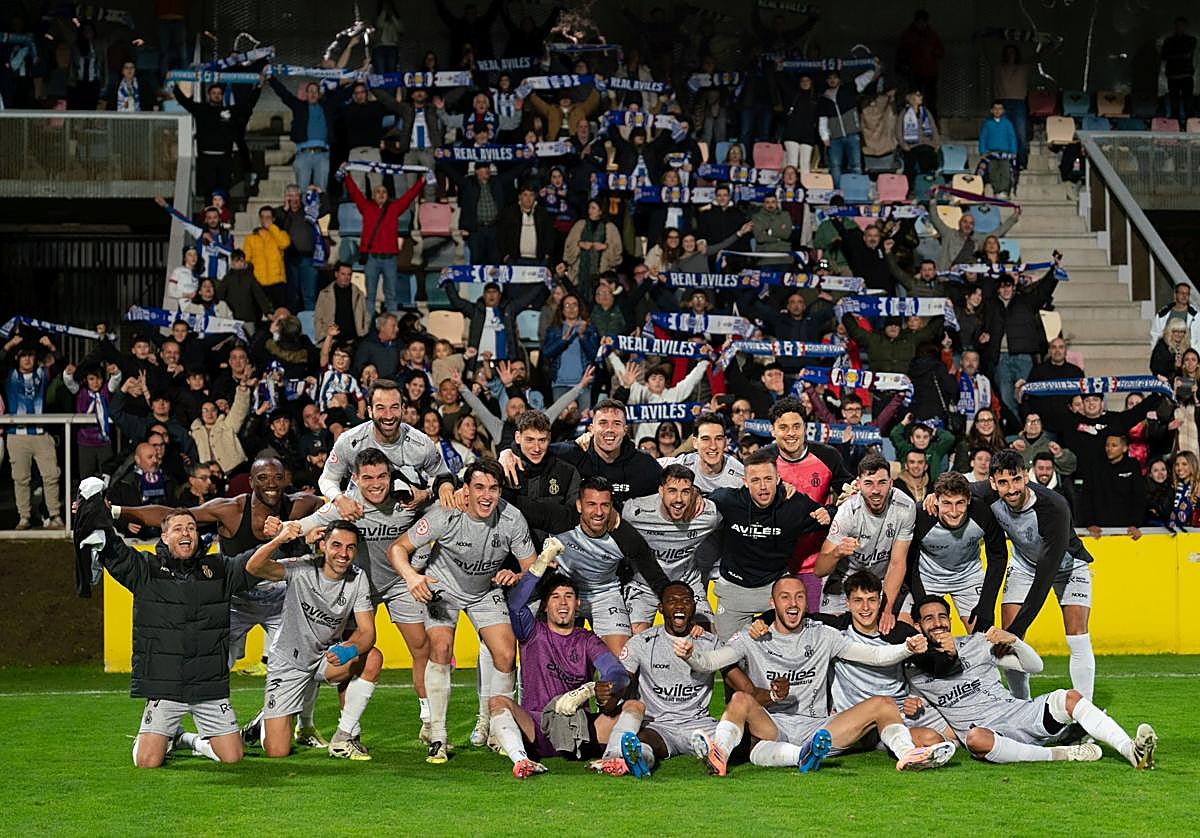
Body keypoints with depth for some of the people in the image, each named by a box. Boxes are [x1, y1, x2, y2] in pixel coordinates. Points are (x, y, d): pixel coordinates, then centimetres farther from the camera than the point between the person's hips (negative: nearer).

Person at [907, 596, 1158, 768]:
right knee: (976, 739, -40)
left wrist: (1013, 641, -9)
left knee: (1069, 698, -24)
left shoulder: (977, 643, 13)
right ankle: (1059, 754, -32)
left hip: (1018, 713, 3)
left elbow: (1034, 665, 12)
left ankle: (1131, 750, -39)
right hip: (986, 731, -3)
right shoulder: (914, 672, 10)